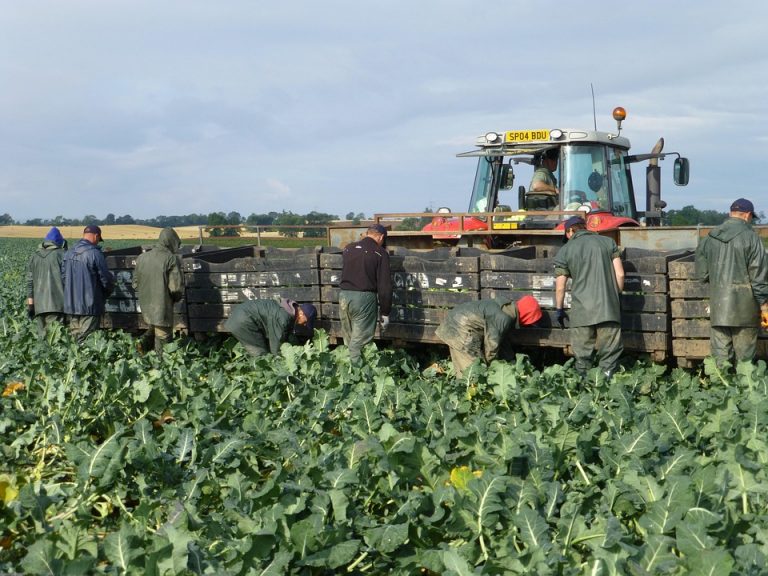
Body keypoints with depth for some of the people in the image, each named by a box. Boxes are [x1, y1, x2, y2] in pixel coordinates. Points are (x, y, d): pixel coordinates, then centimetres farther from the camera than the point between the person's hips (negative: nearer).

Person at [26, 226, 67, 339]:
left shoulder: (34, 257, 15)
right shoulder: (61, 254, 0)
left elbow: (29, 281, 12)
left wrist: (30, 302, 13)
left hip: (39, 304, 5)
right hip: (56, 303, -5)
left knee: (42, 334, 8)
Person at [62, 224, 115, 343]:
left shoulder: (68, 253, 8)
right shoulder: (95, 254, -13)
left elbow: (63, 277, 12)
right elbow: (106, 279, -9)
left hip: (71, 305, 7)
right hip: (90, 306, -7)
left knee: (75, 337, 11)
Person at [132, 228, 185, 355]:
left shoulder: (142, 257, 6)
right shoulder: (171, 259, -14)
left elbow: (135, 284, 11)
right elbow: (176, 286, -17)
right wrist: (176, 298, 4)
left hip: (146, 307, 6)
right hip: (162, 307, -6)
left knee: (153, 326, 26)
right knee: (163, 338, 5)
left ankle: (144, 342, 2)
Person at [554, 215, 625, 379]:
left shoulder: (564, 252, 6)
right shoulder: (608, 242, 10)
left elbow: (560, 287, 5)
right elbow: (620, 274, 5)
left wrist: (559, 309, 17)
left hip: (582, 311, -1)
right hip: (609, 308, 1)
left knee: (582, 354, 6)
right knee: (610, 353, 5)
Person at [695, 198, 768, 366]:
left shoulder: (709, 238, 7)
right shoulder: (750, 237, -8)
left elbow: (701, 274, 10)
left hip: (718, 307, 4)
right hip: (744, 308, -4)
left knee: (720, 355, 8)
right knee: (745, 356, 3)